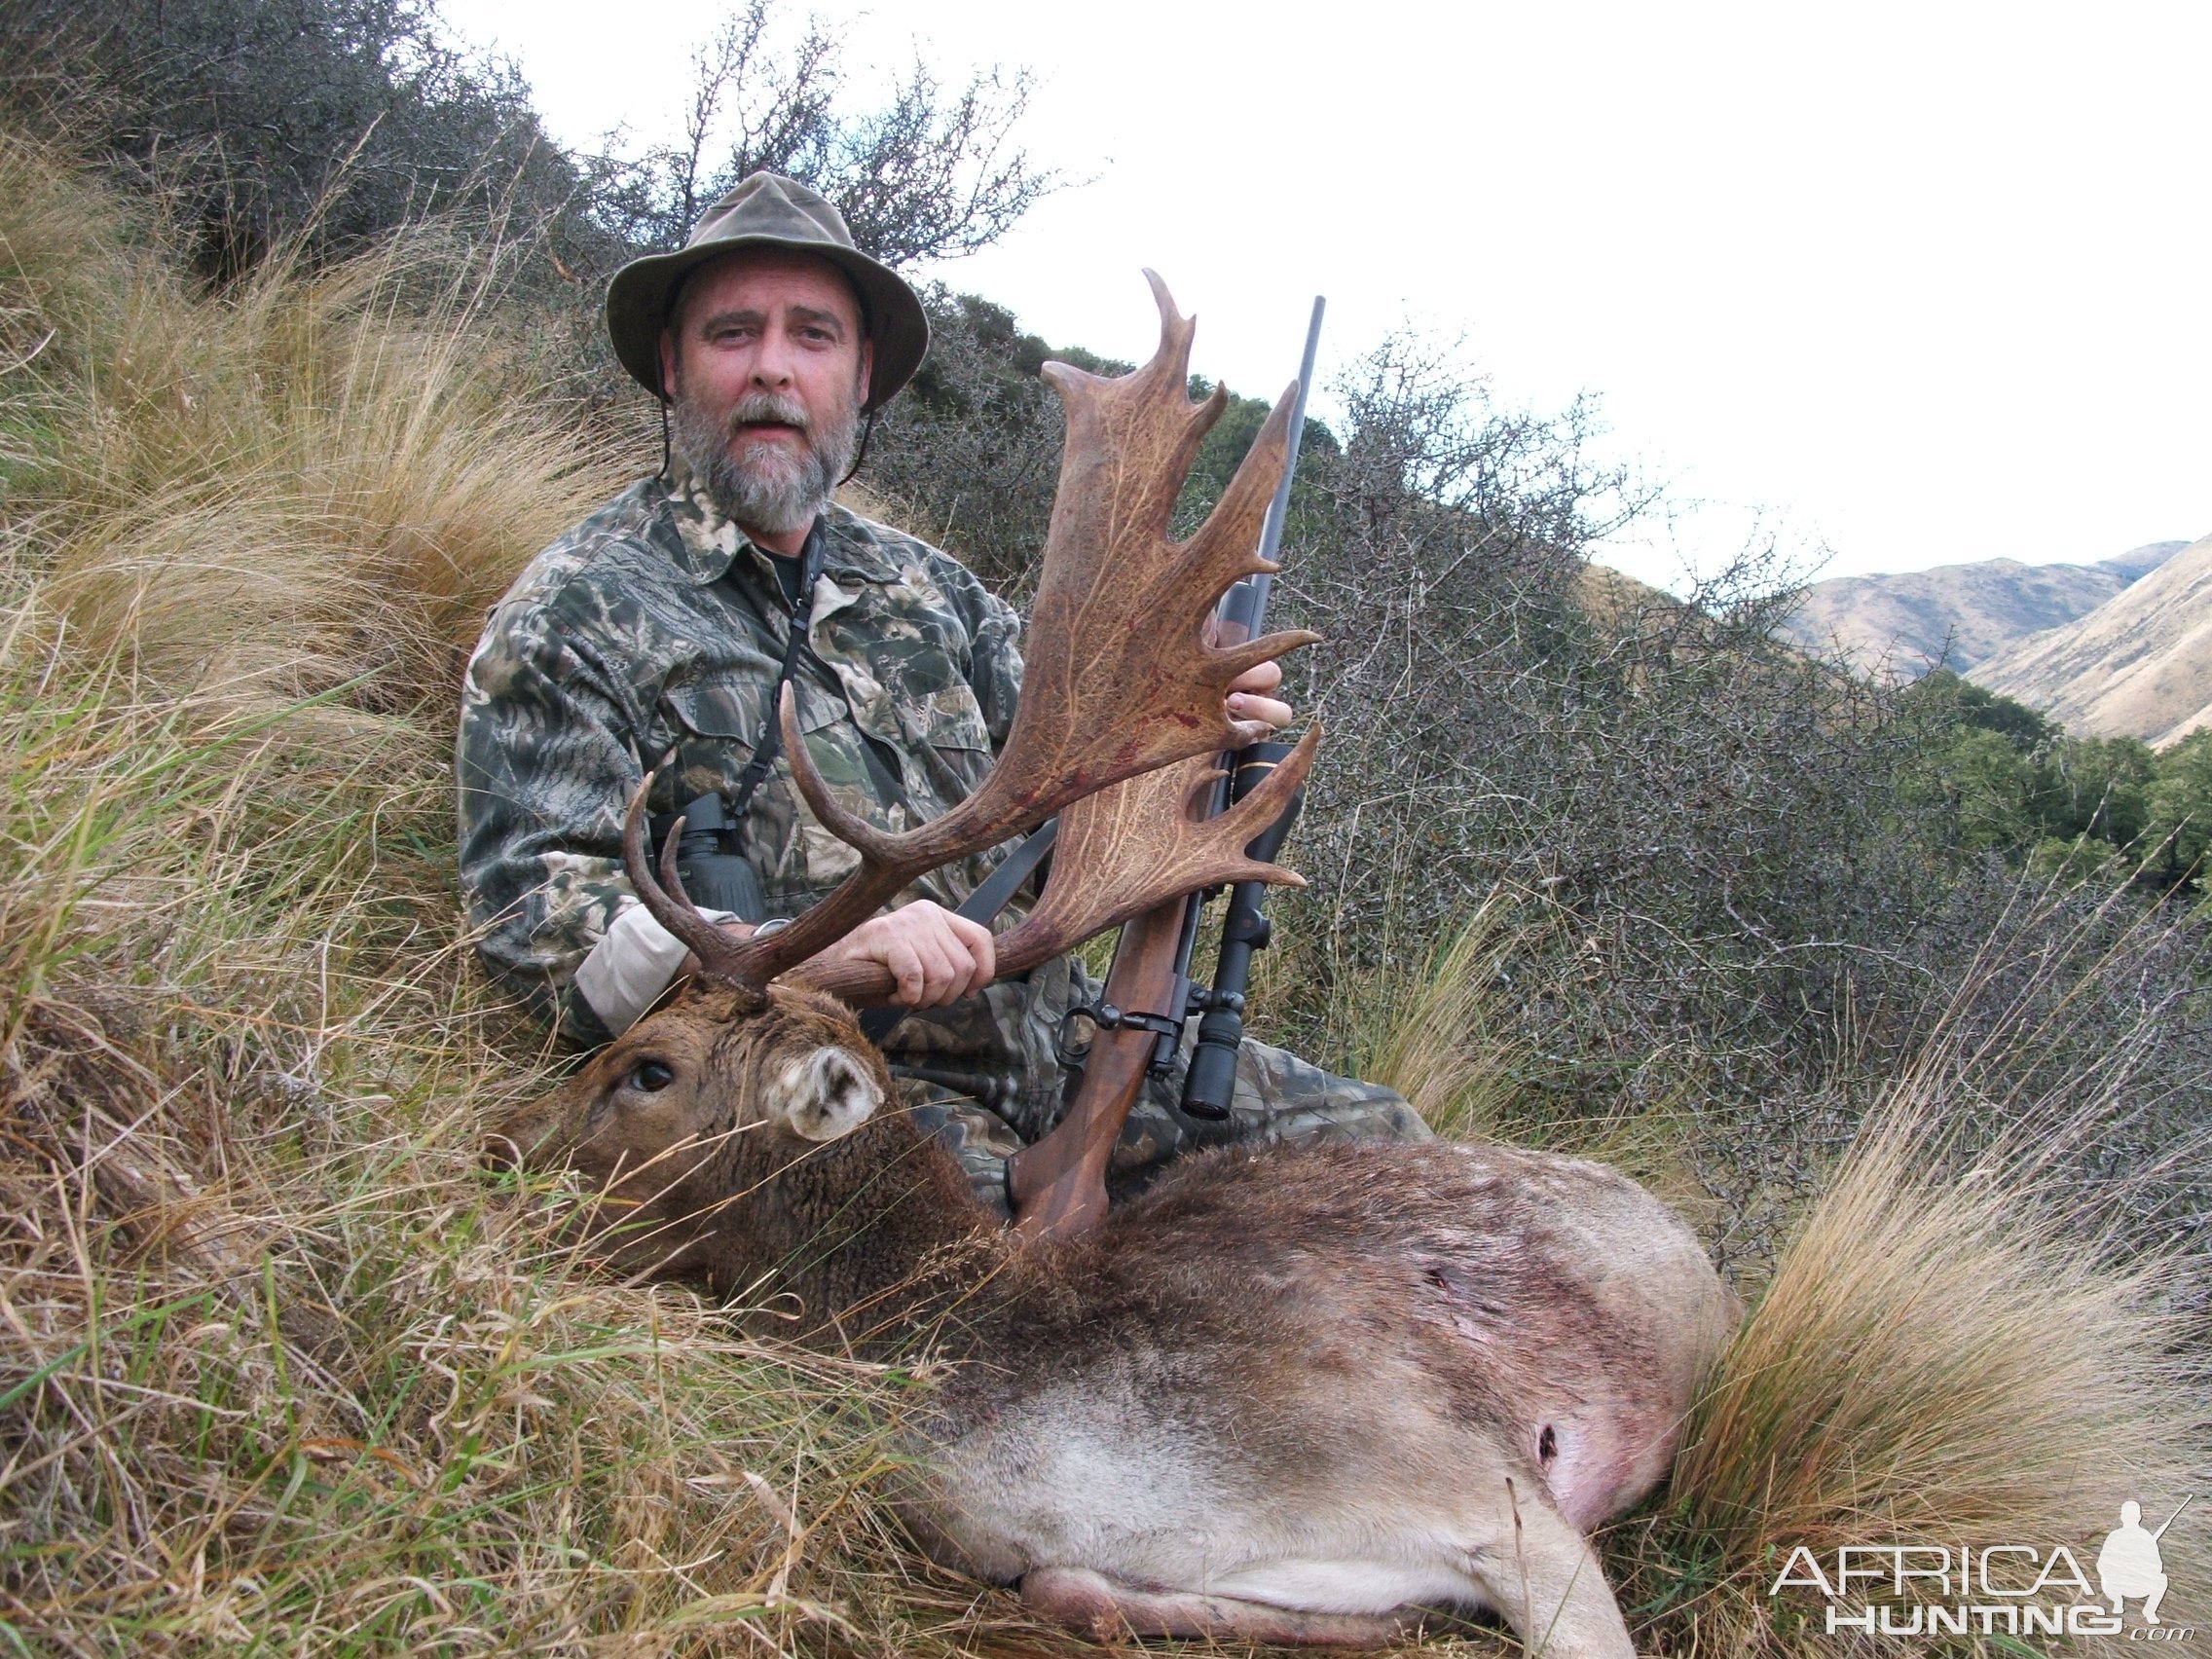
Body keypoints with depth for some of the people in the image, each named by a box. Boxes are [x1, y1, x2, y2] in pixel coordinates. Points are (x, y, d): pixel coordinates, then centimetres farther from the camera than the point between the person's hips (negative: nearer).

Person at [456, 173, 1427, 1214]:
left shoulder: (924, 590, 18)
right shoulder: (574, 616, 0)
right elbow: (537, 921, -10)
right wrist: (826, 954, -25)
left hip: (1054, 1042, 6)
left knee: (1372, 1134, 0)